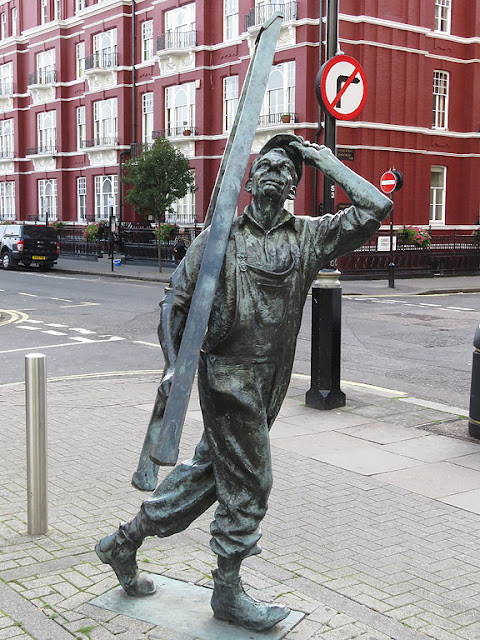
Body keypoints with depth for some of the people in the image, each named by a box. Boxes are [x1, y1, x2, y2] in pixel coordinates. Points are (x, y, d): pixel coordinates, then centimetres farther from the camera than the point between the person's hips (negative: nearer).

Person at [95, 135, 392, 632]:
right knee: (248, 482, 0)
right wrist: (172, 364, -13)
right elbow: (176, 300, -2)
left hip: (270, 381, 5)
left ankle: (125, 542, 32)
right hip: (228, 373, -5)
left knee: (209, 469, 14)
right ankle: (228, 591, 20)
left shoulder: (309, 236, 6)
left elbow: (375, 208, -3)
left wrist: (324, 159, 2)